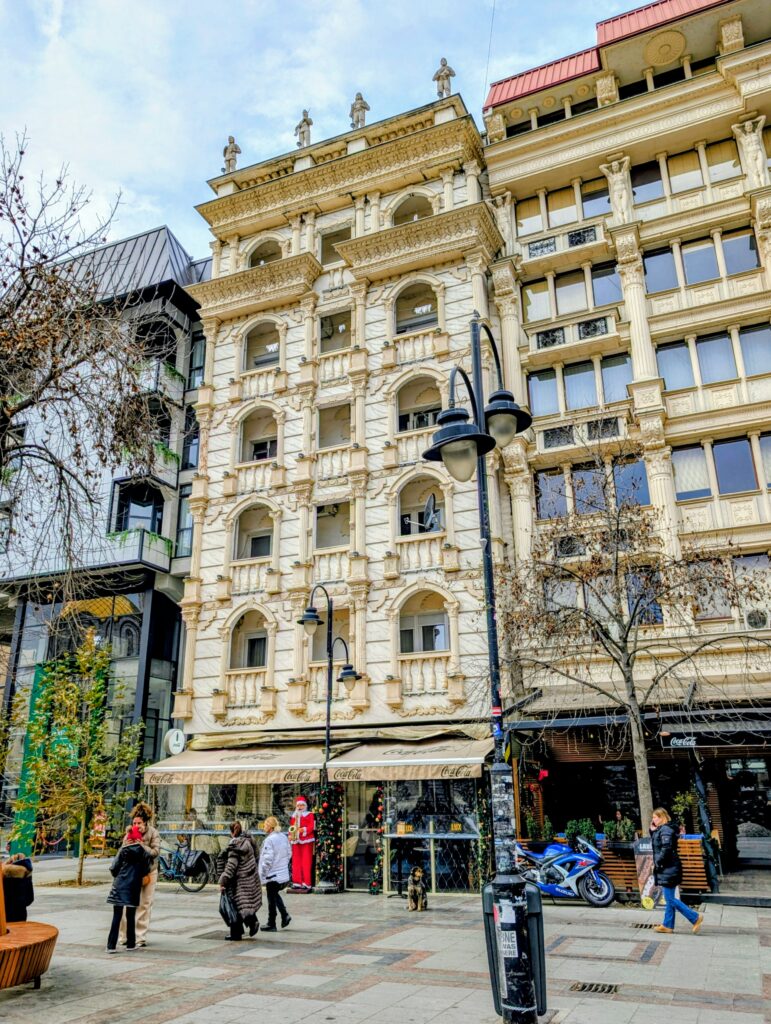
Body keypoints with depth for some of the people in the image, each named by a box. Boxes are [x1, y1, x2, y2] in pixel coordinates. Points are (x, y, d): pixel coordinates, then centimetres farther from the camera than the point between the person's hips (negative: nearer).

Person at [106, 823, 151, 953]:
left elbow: (113, 868, -2)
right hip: (134, 887, 0)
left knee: (116, 916, 4)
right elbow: (145, 871, 2)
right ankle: (131, 944, 15)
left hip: (119, 885, 0)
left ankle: (111, 946, 0)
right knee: (131, 916, 11)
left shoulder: (123, 851, 0)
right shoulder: (144, 853, -1)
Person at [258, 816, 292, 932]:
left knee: (272, 899, 7)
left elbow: (267, 859, -20)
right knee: (275, 894, 24)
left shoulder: (269, 840, -19)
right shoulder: (284, 837, 3)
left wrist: (262, 875, -11)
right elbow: (289, 854, 10)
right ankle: (284, 915, 13)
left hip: (273, 875, -7)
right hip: (284, 874, 7)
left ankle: (271, 925, 17)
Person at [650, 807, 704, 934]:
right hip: (667, 870, 10)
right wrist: (652, 831, 9)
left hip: (668, 870, -10)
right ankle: (668, 925, 20)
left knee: (670, 899, -6)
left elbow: (666, 848, -26)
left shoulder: (665, 830, -17)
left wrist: (658, 862, -17)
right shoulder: (661, 829, 13)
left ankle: (695, 917, -1)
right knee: (669, 899, 14)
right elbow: (656, 844, 23)